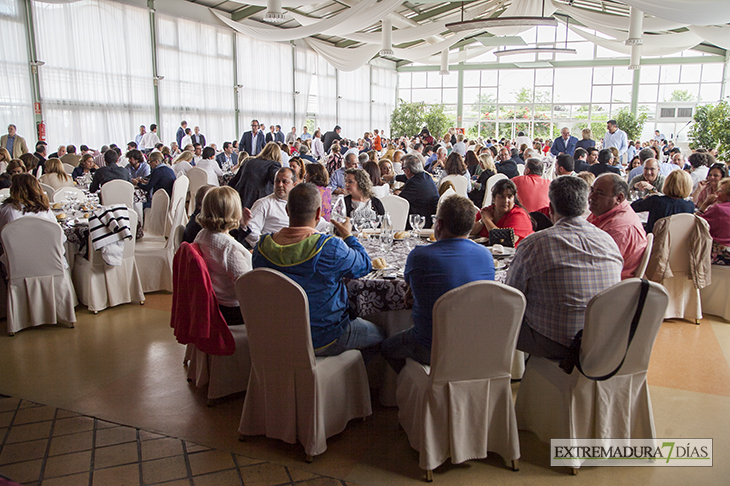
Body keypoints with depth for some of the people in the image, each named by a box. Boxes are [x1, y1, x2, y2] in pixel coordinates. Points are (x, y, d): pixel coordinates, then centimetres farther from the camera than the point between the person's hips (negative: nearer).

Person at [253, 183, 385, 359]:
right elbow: (365, 266, -9)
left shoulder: (262, 247, -12)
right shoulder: (331, 248, -27)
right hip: (322, 340, -6)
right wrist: (348, 235, 8)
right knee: (379, 335, 21)